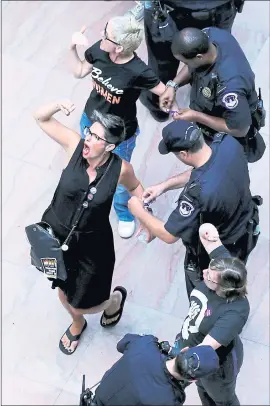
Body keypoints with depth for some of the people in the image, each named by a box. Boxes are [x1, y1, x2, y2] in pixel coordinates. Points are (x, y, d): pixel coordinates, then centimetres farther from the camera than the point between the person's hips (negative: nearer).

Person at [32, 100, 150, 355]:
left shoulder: (120, 169, -21)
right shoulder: (76, 145, -19)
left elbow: (134, 187, 2)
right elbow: (40, 118, -13)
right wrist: (58, 106, -33)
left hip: (92, 244, -3)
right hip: (55, 233, 3)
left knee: (81, 304, 10)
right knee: (63, 292, 24)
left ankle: (115, 299, 46)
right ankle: (77, 324, 60)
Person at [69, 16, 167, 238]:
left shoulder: (138, 72, -36)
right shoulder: (98, 50, -22)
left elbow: (166, 92, -20)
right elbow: (79, 72, -2)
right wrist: (73, 48, -15)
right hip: (89, 120, 5)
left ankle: (125, 215, 53)